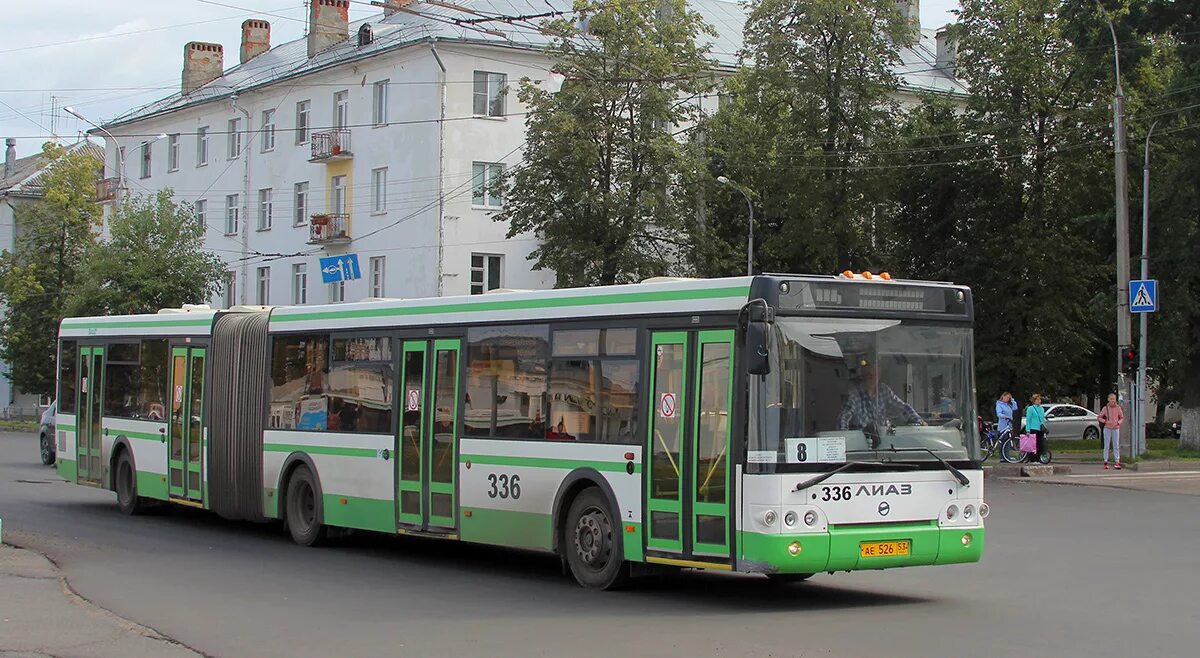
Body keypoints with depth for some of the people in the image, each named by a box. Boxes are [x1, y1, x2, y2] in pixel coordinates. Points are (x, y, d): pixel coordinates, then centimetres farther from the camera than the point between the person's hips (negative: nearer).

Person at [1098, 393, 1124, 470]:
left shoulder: (1118, 408, -1)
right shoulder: (1105, 408, -2)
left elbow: (1122, 417, 9)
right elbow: (1100, 417, 4)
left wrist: (1118, 422, -10)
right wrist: (1105, 421, -12)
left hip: (1116, 429, 0)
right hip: (1107, 428, 0)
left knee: (1116, 445, 0)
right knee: (1106, 446, 1)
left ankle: (1117, 462, 1)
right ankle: (1105, 462, 4)